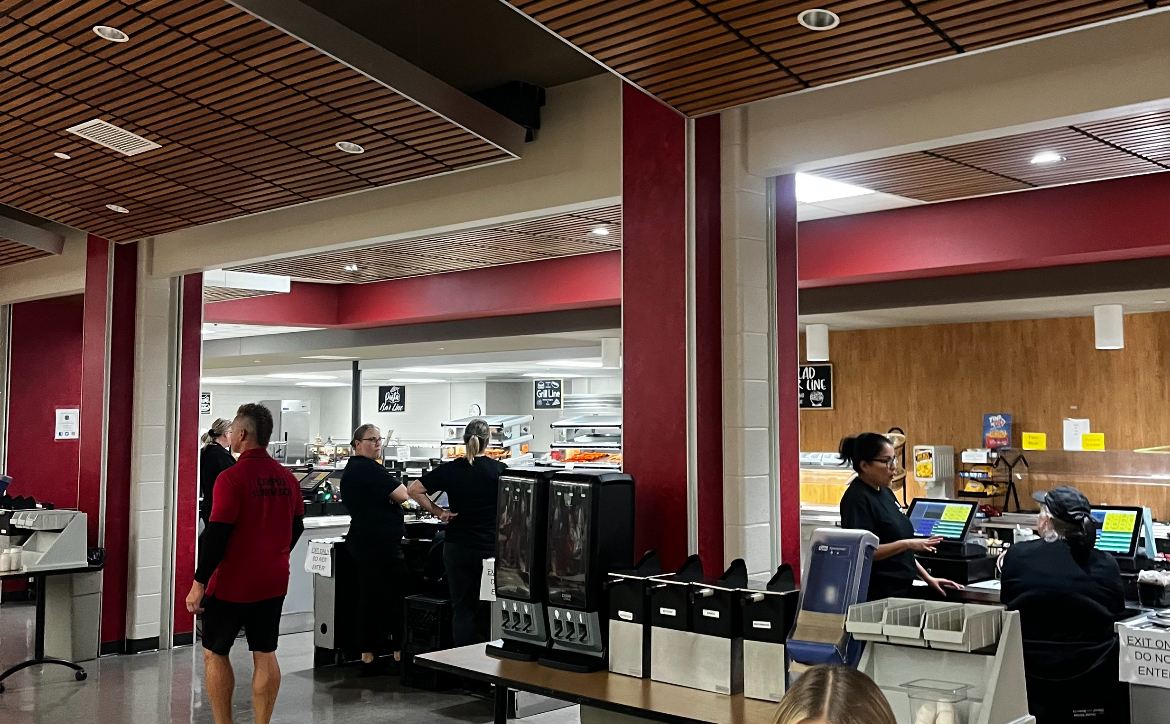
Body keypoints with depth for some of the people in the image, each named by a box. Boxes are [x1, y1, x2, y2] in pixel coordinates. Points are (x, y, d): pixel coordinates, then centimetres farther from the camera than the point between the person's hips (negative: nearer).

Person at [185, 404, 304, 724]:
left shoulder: (232, 478, -17)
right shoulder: (287, 478, 3)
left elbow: (216, 534, -19)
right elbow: (296, 527, 12)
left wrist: (199, 584, -13)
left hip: (233, 582, -6)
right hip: (274, 581, 6)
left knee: (215, 653, 10)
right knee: (265, 654, 11)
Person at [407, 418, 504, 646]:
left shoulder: (450, 469, -2)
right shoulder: (500, 470, -6)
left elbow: (414, 490, -2)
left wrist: (437, 512, 2)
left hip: (458, 548, 1)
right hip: (491, 548, -1)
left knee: (462, 608, 7)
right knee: (488, 609, 11)